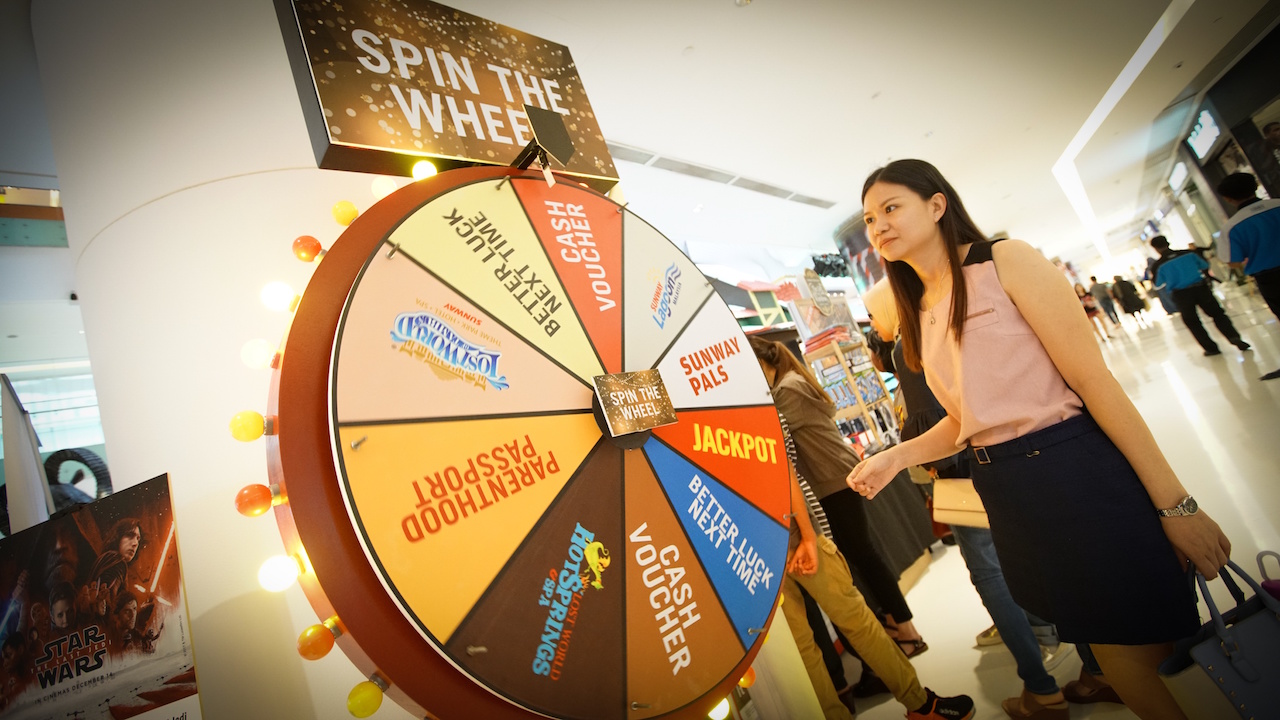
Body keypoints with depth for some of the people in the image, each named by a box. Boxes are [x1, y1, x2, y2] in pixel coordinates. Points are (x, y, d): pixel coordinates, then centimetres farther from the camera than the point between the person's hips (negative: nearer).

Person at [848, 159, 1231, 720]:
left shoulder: (1006, 262, -9)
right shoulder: (919, 313, 10)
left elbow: (1094, 380, -13)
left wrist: (1175, 504, -12)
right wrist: (895, 457, 0)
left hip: (1078, 472, -5)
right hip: (1005, 493, 6)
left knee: (1149, 646, 5)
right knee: (1113, 653, 18)